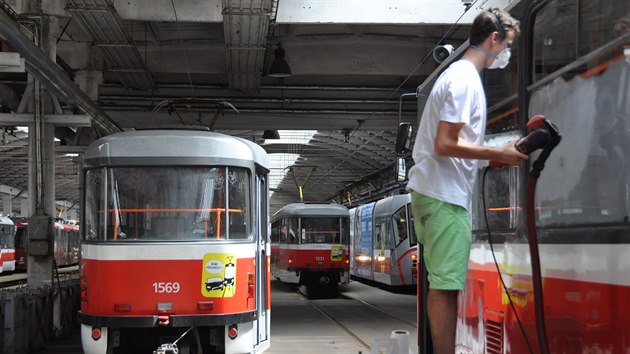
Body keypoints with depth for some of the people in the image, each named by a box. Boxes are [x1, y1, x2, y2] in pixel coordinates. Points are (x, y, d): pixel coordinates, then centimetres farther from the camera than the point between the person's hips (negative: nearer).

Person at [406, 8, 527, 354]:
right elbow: (445, 145, -20)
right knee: (446, 286, -9)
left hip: (434, 192, 10)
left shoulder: (458, 74, 18)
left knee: (441, 285, 14)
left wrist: (493, 155, 15)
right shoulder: (465, 80, -13)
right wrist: (498, 153, -16)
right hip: (445, 196, -10)